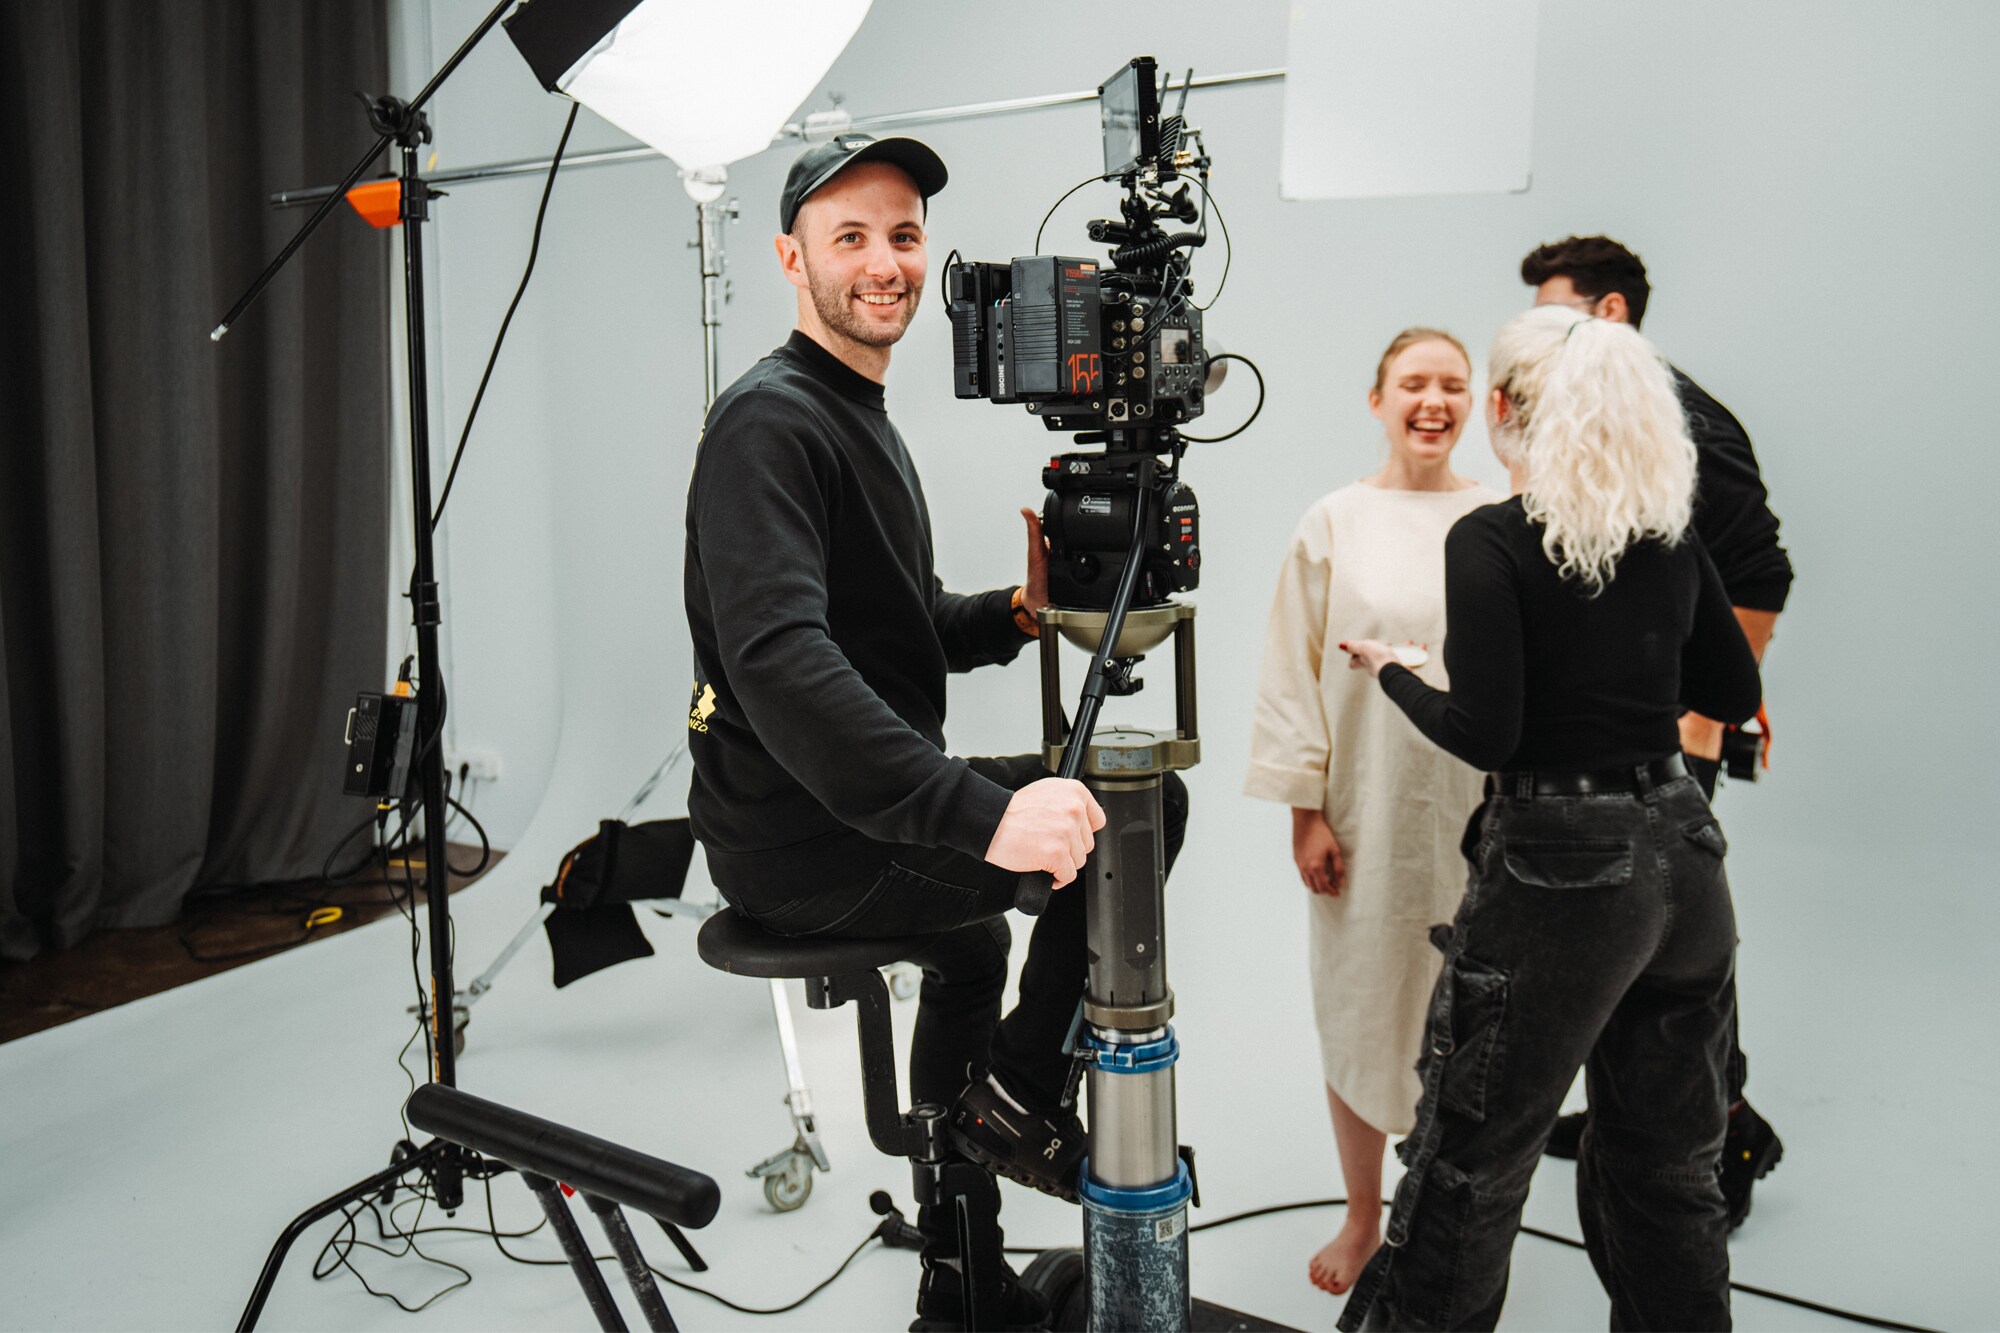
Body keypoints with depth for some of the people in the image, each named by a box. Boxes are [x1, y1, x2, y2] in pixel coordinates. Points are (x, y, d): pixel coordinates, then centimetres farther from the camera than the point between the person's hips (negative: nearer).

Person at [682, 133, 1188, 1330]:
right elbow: (780, 661, -34)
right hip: (795, 839, -10)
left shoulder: (865, 421, 17)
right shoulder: (769, 423, -17)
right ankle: (1019, 1092, 4)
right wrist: (984, 812, -42)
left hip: (864, 811, 10)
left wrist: (1018, 611, 1)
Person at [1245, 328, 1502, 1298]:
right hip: (1366, 815, -1)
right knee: (1360, 1009, 10)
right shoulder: (1334, 524, -1)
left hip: (1478, 813, 1)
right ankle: (1363, 1217, 31)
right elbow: (1294, 675, 0)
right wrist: (1305, 813, -4)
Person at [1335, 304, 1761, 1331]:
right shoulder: (1670, 540, 4)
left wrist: (1390, 671, -1)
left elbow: (1485, 733, -18)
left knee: (1470, 1163, 9)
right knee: (1667, 1162, 20)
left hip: (1559, 873, -6)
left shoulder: (1491, 541, -14)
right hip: (1681, 858, 7)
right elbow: (1735, 692, 13)